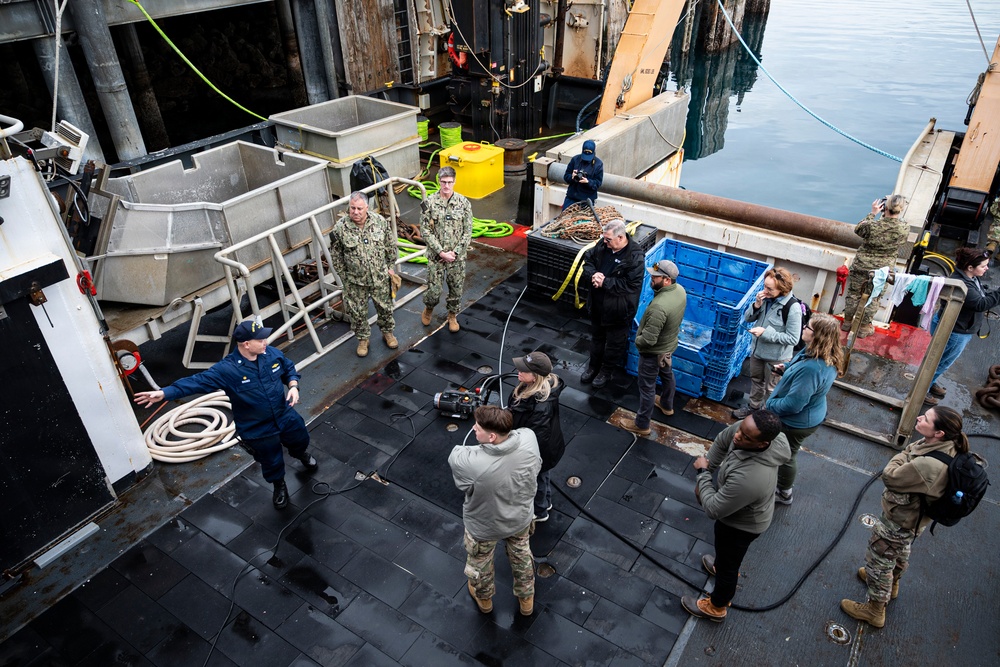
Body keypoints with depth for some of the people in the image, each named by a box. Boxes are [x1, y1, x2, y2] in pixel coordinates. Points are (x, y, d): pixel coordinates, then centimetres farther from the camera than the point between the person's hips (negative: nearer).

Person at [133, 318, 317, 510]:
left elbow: (289, 368, 3)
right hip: (256, 430, -4)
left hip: (285, 416, 4)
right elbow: (197, 382, -31)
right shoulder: (227, 369, -28)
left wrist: (293, 387, -16)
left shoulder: (272, 354, -14)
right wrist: (164, 393, -39)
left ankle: (303, 455, 69)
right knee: (272, 463, 16)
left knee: (301, 440, 30)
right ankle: (279, 487, 51)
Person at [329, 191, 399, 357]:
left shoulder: (380, 221, -12)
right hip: (355, 281, -1)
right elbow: (336, 256, -5)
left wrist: (391, 267, 5)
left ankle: (388, 332, 44)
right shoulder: (340, 228, -17)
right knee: (358, 312, 13)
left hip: (380, 277, 1)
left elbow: (391, 246, 2)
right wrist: (344, 277, 0)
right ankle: (363, 339, 36)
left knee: (385, 307, 18)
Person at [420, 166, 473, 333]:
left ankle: (452, 316, 37)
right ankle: (429, 309, 36)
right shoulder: (429, 202, -8)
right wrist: (441, 252, -16)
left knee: (456, 289, 12)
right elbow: (425, 230, -9)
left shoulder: (464, 203, -6)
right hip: (435, 256, -1)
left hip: (457, 256, 1)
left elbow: (468, 232, -5)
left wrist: (454, 252, -14)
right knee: (434, 290, 3)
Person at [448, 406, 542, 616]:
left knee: (480, 565, 31)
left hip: (484, 527, -3)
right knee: (521, 557, 34)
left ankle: (484, 600, 61)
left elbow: (455, 457, -18)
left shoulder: (471, 463, -44)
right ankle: (526, 601, 59)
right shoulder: (529, 437, -31)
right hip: (520, 518, 3)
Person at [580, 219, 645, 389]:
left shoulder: (635, 258, -26)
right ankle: (594, 366, 46)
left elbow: (631, 285, -28)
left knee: (615, 343, 16)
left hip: (618, 310, -6)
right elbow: (588, 260, 4)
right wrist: (593, 275, -17)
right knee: (597, 337, 25)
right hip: (598, 305, 6)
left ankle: (607, 370, 37)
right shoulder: (602, 245, -8)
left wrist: (605, 282, -27)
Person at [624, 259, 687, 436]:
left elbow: (648, 339, -35)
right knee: (667, 375, 31)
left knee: (647, 388, 10)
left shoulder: (659, 306, -40)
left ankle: (641, 425, 28)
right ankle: (667, 405, 56)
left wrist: (637, 341, -14)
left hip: (653, 352, -9)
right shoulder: (680, 290, -12)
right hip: (669, 345, 9)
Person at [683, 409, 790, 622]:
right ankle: (724, 565, 69)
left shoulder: (748, 479, -49)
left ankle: (716, 607, 50)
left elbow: (713, 509, -33)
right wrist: (708, 468, -7)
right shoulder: (750, 428, -27)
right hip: (738, 508, 7)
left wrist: (703, 473, -22)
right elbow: (722, 440, -3)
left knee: (727, 565, 22)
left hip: (742, 523, -7)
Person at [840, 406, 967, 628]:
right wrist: (907, 454, -15)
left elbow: (890, 476, -30)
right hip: (909, 514, 9)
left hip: (900, 521, -9)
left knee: (879, 561, 13)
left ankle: (875, 609, 35)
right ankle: (891, 583, 63)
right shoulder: (943, 446, -17)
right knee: (899, 551, 35)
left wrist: (902, 456, -20)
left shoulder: (929, 465, -44)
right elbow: (910, 450, 1)